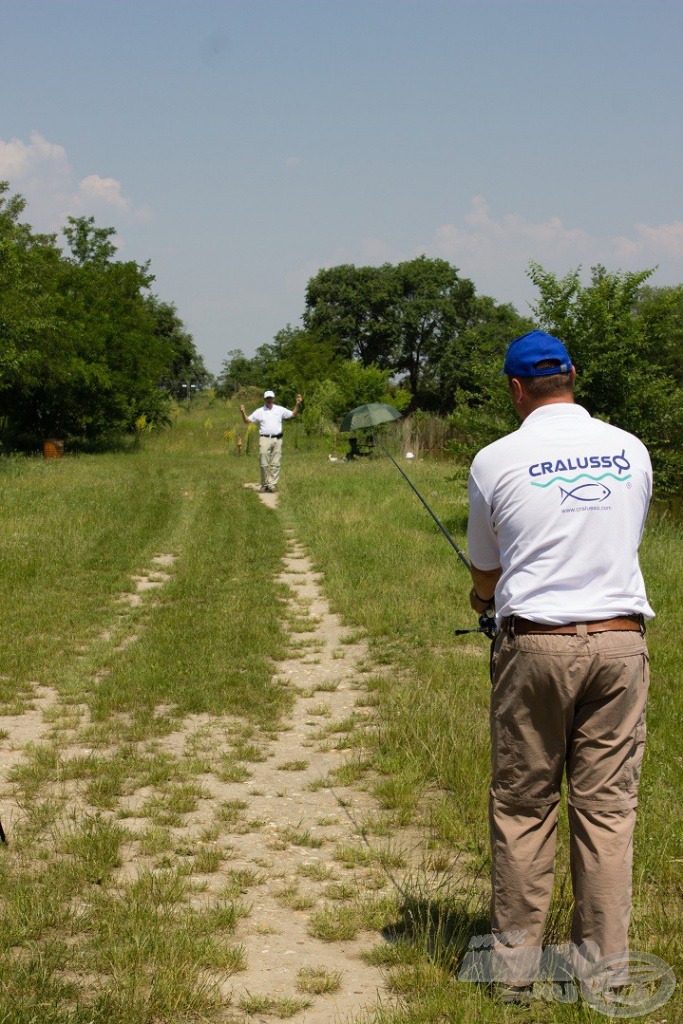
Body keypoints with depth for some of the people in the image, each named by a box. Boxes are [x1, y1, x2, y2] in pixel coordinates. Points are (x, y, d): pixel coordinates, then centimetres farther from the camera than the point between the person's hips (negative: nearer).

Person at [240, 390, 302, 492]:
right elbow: (247, 420, 9)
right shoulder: (259, 411, 8)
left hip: (277, 439, 1)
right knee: (264, 464, -2)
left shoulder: (280, 410, 10)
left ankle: (272, 484, 4)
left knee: (275, 464, 0)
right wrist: (243, 412, -9)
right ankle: (264, 484, 7)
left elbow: (293, 414, 12)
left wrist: (297, 404, -1)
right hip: (264, 439, -1)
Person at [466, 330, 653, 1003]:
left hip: (536, 644, -2)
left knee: (522, 806, 7)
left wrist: (483, 599, 33)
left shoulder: (497, 460, -2)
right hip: (620, 640, 2)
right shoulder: (631, 450, 6)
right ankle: (604, 967, 12)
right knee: (608, 806, 7)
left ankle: (514, 965, 14)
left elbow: (484, 573, 10)